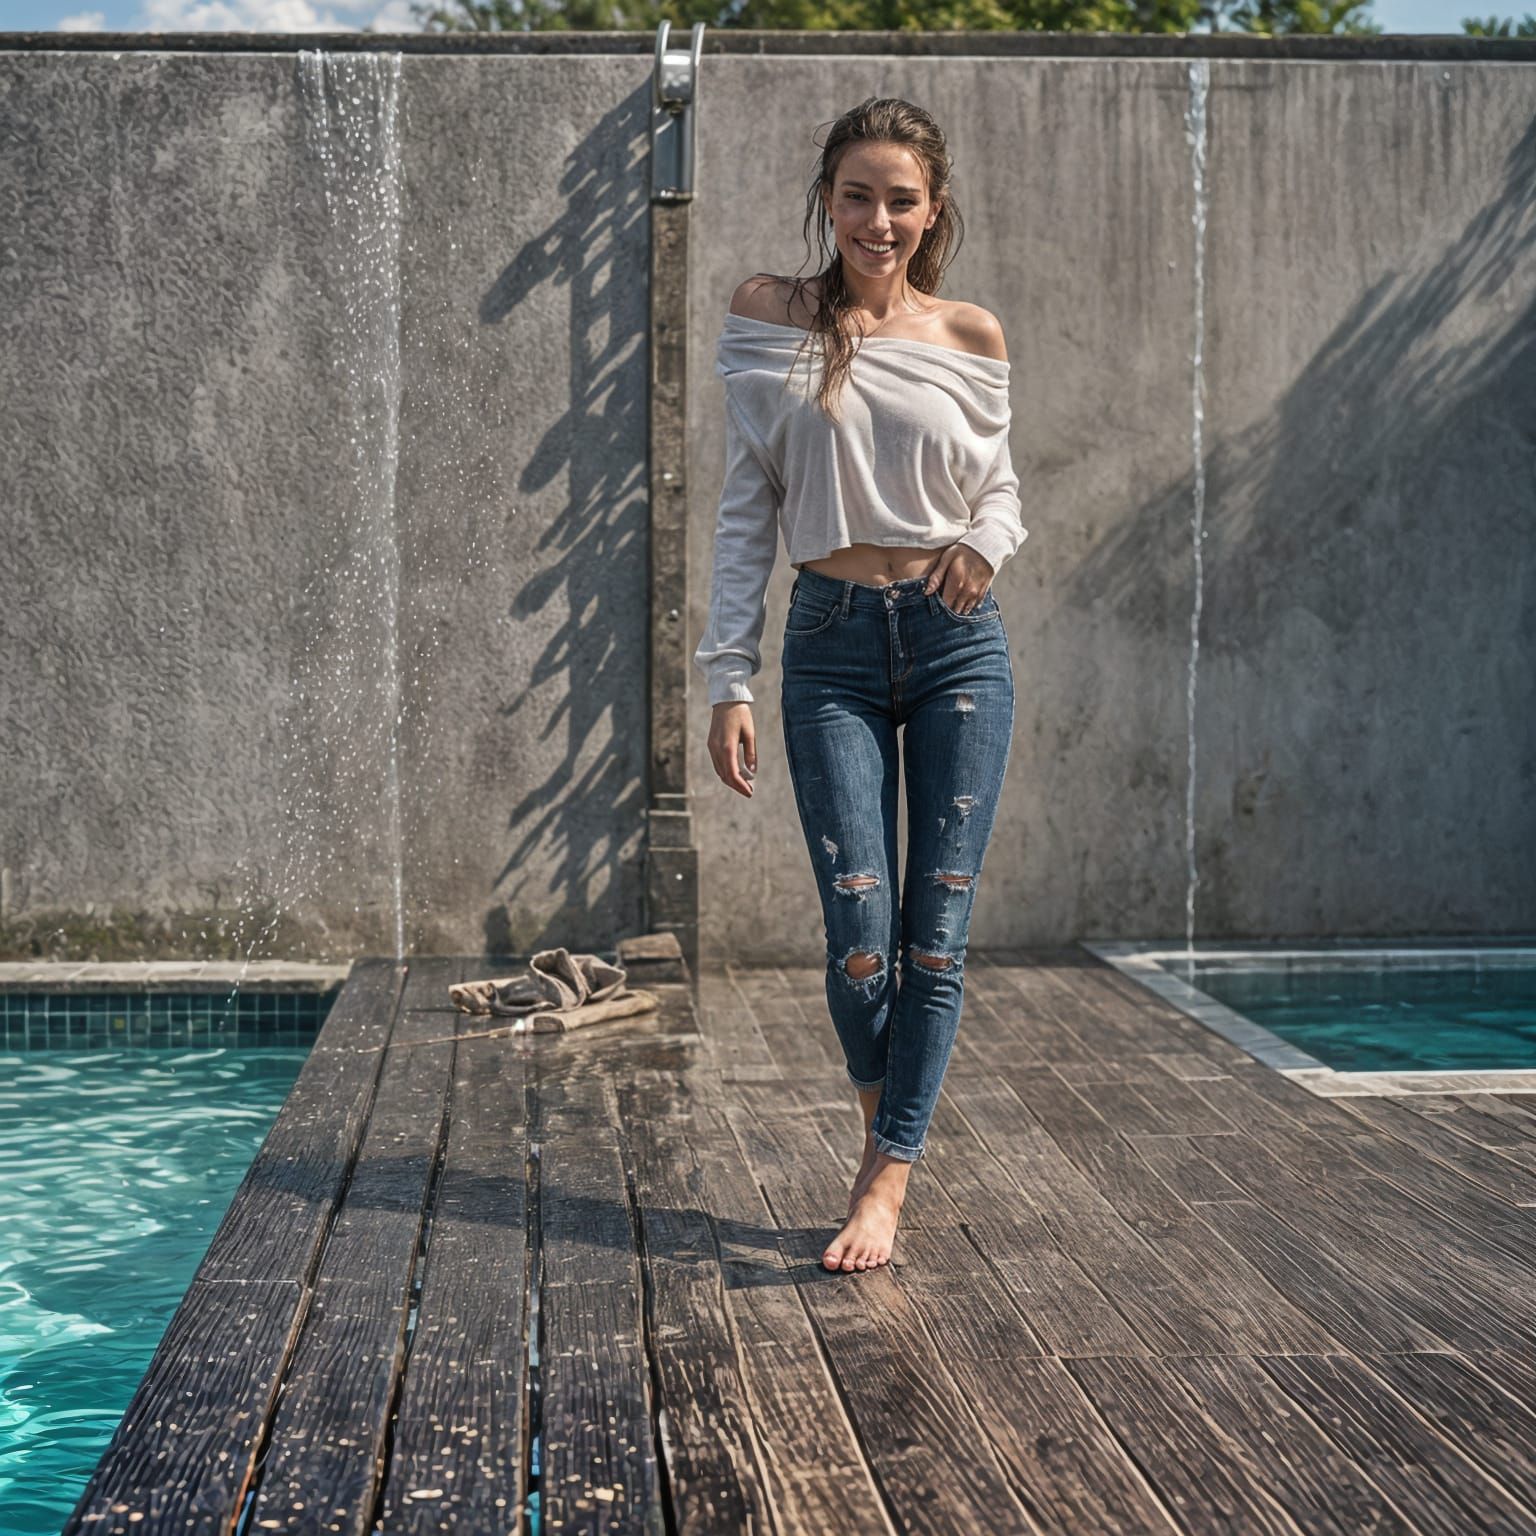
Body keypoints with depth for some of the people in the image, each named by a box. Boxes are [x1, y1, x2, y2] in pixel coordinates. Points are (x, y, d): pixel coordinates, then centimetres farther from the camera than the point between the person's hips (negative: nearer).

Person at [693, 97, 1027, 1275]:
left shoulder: (973, 338, 6)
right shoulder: (771, 317, 3)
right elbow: (745, 507, 4)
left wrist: (989, 541, -9)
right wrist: (730, 678, -1)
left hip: (958, 641, 1)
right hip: (832, 647, -1)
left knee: (937, 929, -2)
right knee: (860, 933, -6)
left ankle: (886, 1185, 6)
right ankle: (887, 1126, 23)